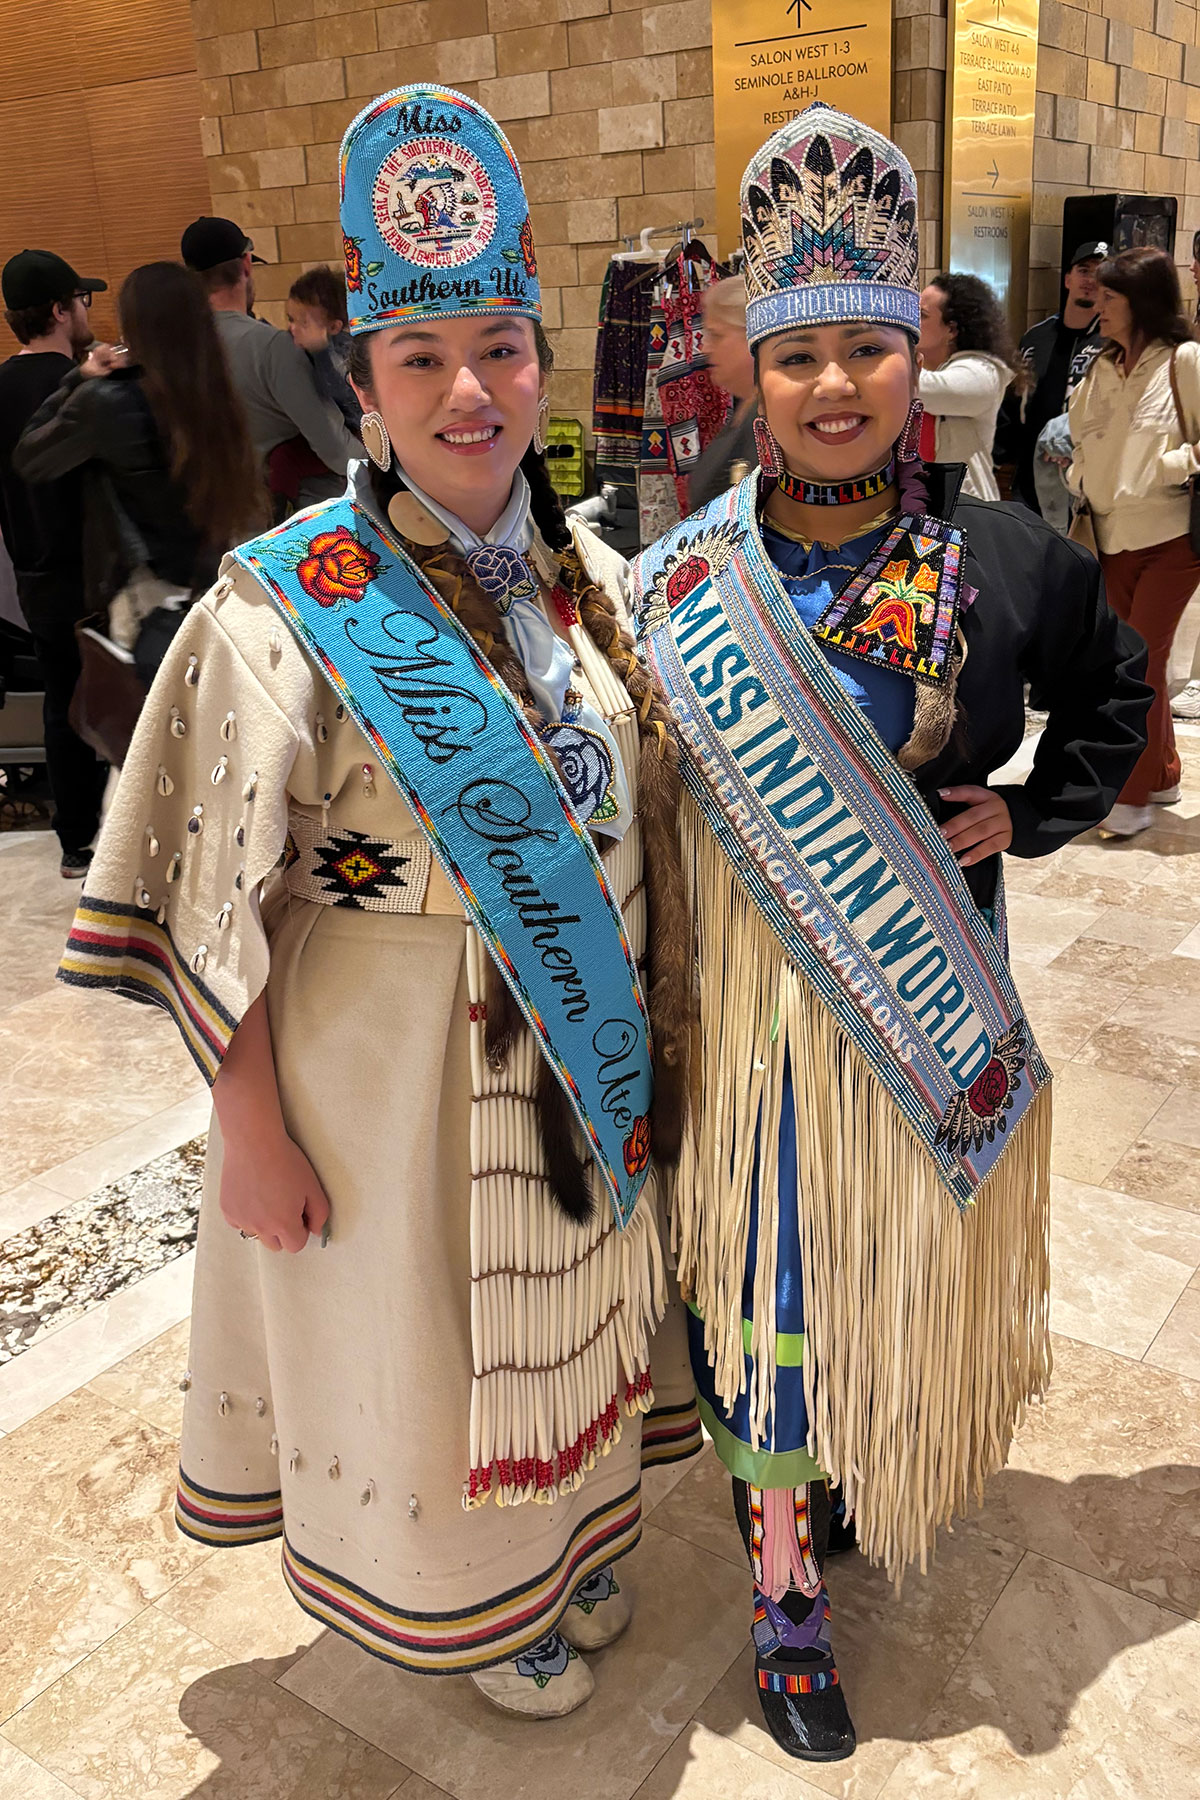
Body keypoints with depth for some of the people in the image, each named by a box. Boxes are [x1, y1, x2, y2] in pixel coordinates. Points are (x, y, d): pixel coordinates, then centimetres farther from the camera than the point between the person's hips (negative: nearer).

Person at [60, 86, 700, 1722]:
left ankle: (573, 1537, 52)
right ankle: (474, 1600, 45)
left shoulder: (590, 576, -1)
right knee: (427, 1343, 16)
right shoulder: (290, 603, -17)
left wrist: (652, 1035, 10)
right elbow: (219, 891, -14)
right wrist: (255, 1127, -13)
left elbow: (644, 816, 9)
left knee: (564, 1311, 23)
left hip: (579, 1061, 5)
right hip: (394, 1071, -5)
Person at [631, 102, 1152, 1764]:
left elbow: (1112, 692, 13)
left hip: (929, 988, 1)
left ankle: (875, 1469, 49)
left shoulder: (1005, 560, -4)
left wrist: (1031, 819, 0)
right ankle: (788, 1597, 25)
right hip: (749, 986, -1)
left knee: (902, 1253, 18)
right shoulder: (688, 576, -5)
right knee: (766, 1267, 7)